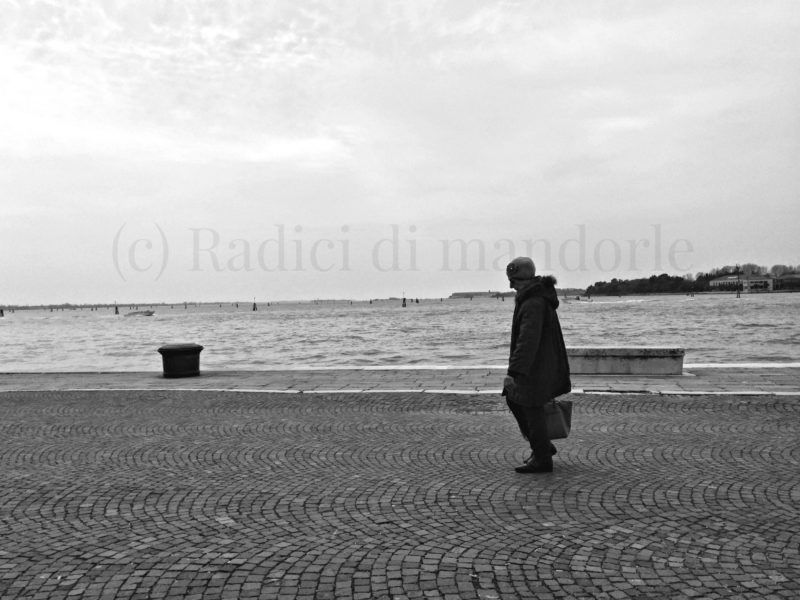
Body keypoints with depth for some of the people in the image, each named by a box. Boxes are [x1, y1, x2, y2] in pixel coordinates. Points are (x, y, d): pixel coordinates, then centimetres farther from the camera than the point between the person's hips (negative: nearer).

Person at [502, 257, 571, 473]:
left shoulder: (533, 303, -24)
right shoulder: (540, 296, 9)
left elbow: (528, 340, -31)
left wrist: (514, 372, -34)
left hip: (535, 366, -10)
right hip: (543, 363, 10)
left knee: (532, 410, 0)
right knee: (512, 398, 19)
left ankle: (542, 460, 12)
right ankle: (542, 446, 26)